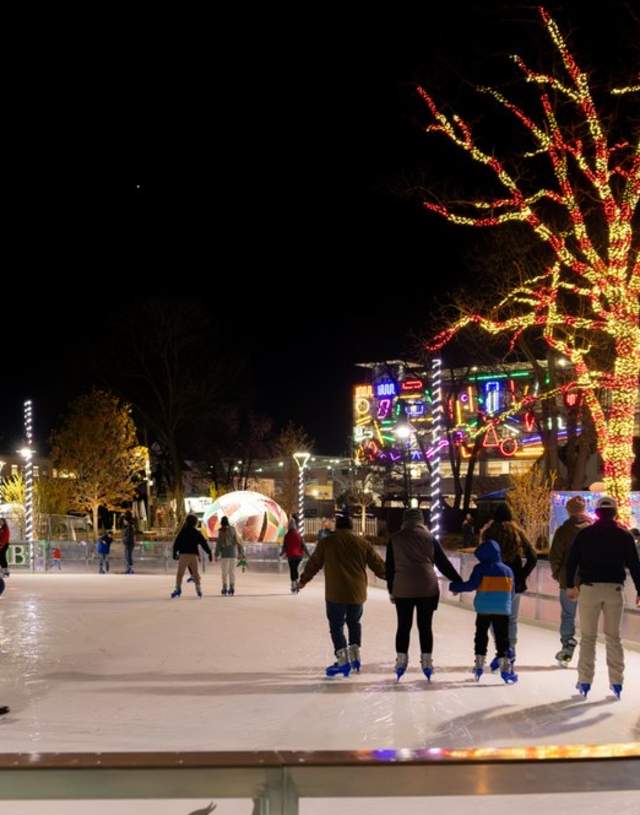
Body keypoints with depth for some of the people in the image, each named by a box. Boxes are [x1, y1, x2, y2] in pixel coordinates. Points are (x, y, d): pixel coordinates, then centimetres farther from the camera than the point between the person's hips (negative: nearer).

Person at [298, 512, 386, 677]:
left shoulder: (327, 542, 1)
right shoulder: (363, 543, 6)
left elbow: (313, 564, 9)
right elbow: (378, 564, 11)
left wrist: (303, 580, 24)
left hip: (335, 594, -3)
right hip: (357, 594, 3)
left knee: (336, 626, 3)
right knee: (354, 622, 22)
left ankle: (343, 660, -7)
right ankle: (355, 656, 17)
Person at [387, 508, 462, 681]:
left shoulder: (395, 539, 6)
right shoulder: (429, 538, 4)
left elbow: (390, 567, 8)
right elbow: (443, 563, 6)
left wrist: (391, 590, 16)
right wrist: (458, 581, 14)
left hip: (402, 589, 0)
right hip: (427, 588, 0)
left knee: (403, 626, 7)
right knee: (425, 626, 5)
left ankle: (401, 661, 8)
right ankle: (427, 662, 7)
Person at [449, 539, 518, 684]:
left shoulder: (480, 569, -6)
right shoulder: (508, 570, 9)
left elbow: (471, 585, -12)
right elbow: (512, 592, 14)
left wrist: (455, 586, 0)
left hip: (484, 609, -2)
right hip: (503, 610, 2)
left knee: (481, 636, 13)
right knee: (502, 638, 5)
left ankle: (479, 666, 15)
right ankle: (506, 668, 1)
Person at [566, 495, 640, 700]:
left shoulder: (584, 534, 0)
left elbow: (572, 561, 1)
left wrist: (570, 585, 13)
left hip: (589, 588, 0)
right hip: (614, 589, 1)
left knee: (588, 636, 5)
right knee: (614, 636, 10)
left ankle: (584, 681, 4)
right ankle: (616, 681, 9)